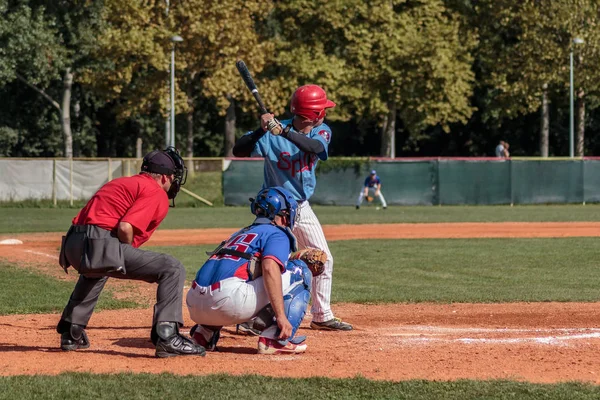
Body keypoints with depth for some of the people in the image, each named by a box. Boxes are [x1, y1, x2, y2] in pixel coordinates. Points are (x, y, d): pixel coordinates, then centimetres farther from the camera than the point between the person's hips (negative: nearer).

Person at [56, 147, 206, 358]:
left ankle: (71, 333, 42)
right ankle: (167, 337, -15)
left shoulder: (119, 182, 29)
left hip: (72, 246, 9)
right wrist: (130, 261, 4)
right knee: (172, 269, -4)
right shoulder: (157, 194, 3)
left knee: (94, 270, 44)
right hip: (101, 245, -9)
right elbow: (125, 228, -13)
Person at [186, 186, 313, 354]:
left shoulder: (239, 234, 32)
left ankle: (204, 334, 19)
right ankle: (276, 339, -6)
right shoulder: (277, 234, 8)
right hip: (230, 302, -8)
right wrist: (281, 315, -17)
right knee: (299, 271, 6)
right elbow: (270, 268, -12)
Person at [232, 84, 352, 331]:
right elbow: (238, 151, -25)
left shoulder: (321, 132, -6)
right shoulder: (272, 134, -18)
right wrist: (262, 130, -40)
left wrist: (284, 131, -42)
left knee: (324, 260, 9)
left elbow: (315, 148, -29)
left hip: (302, 207, 6)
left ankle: (322, 316, 21)